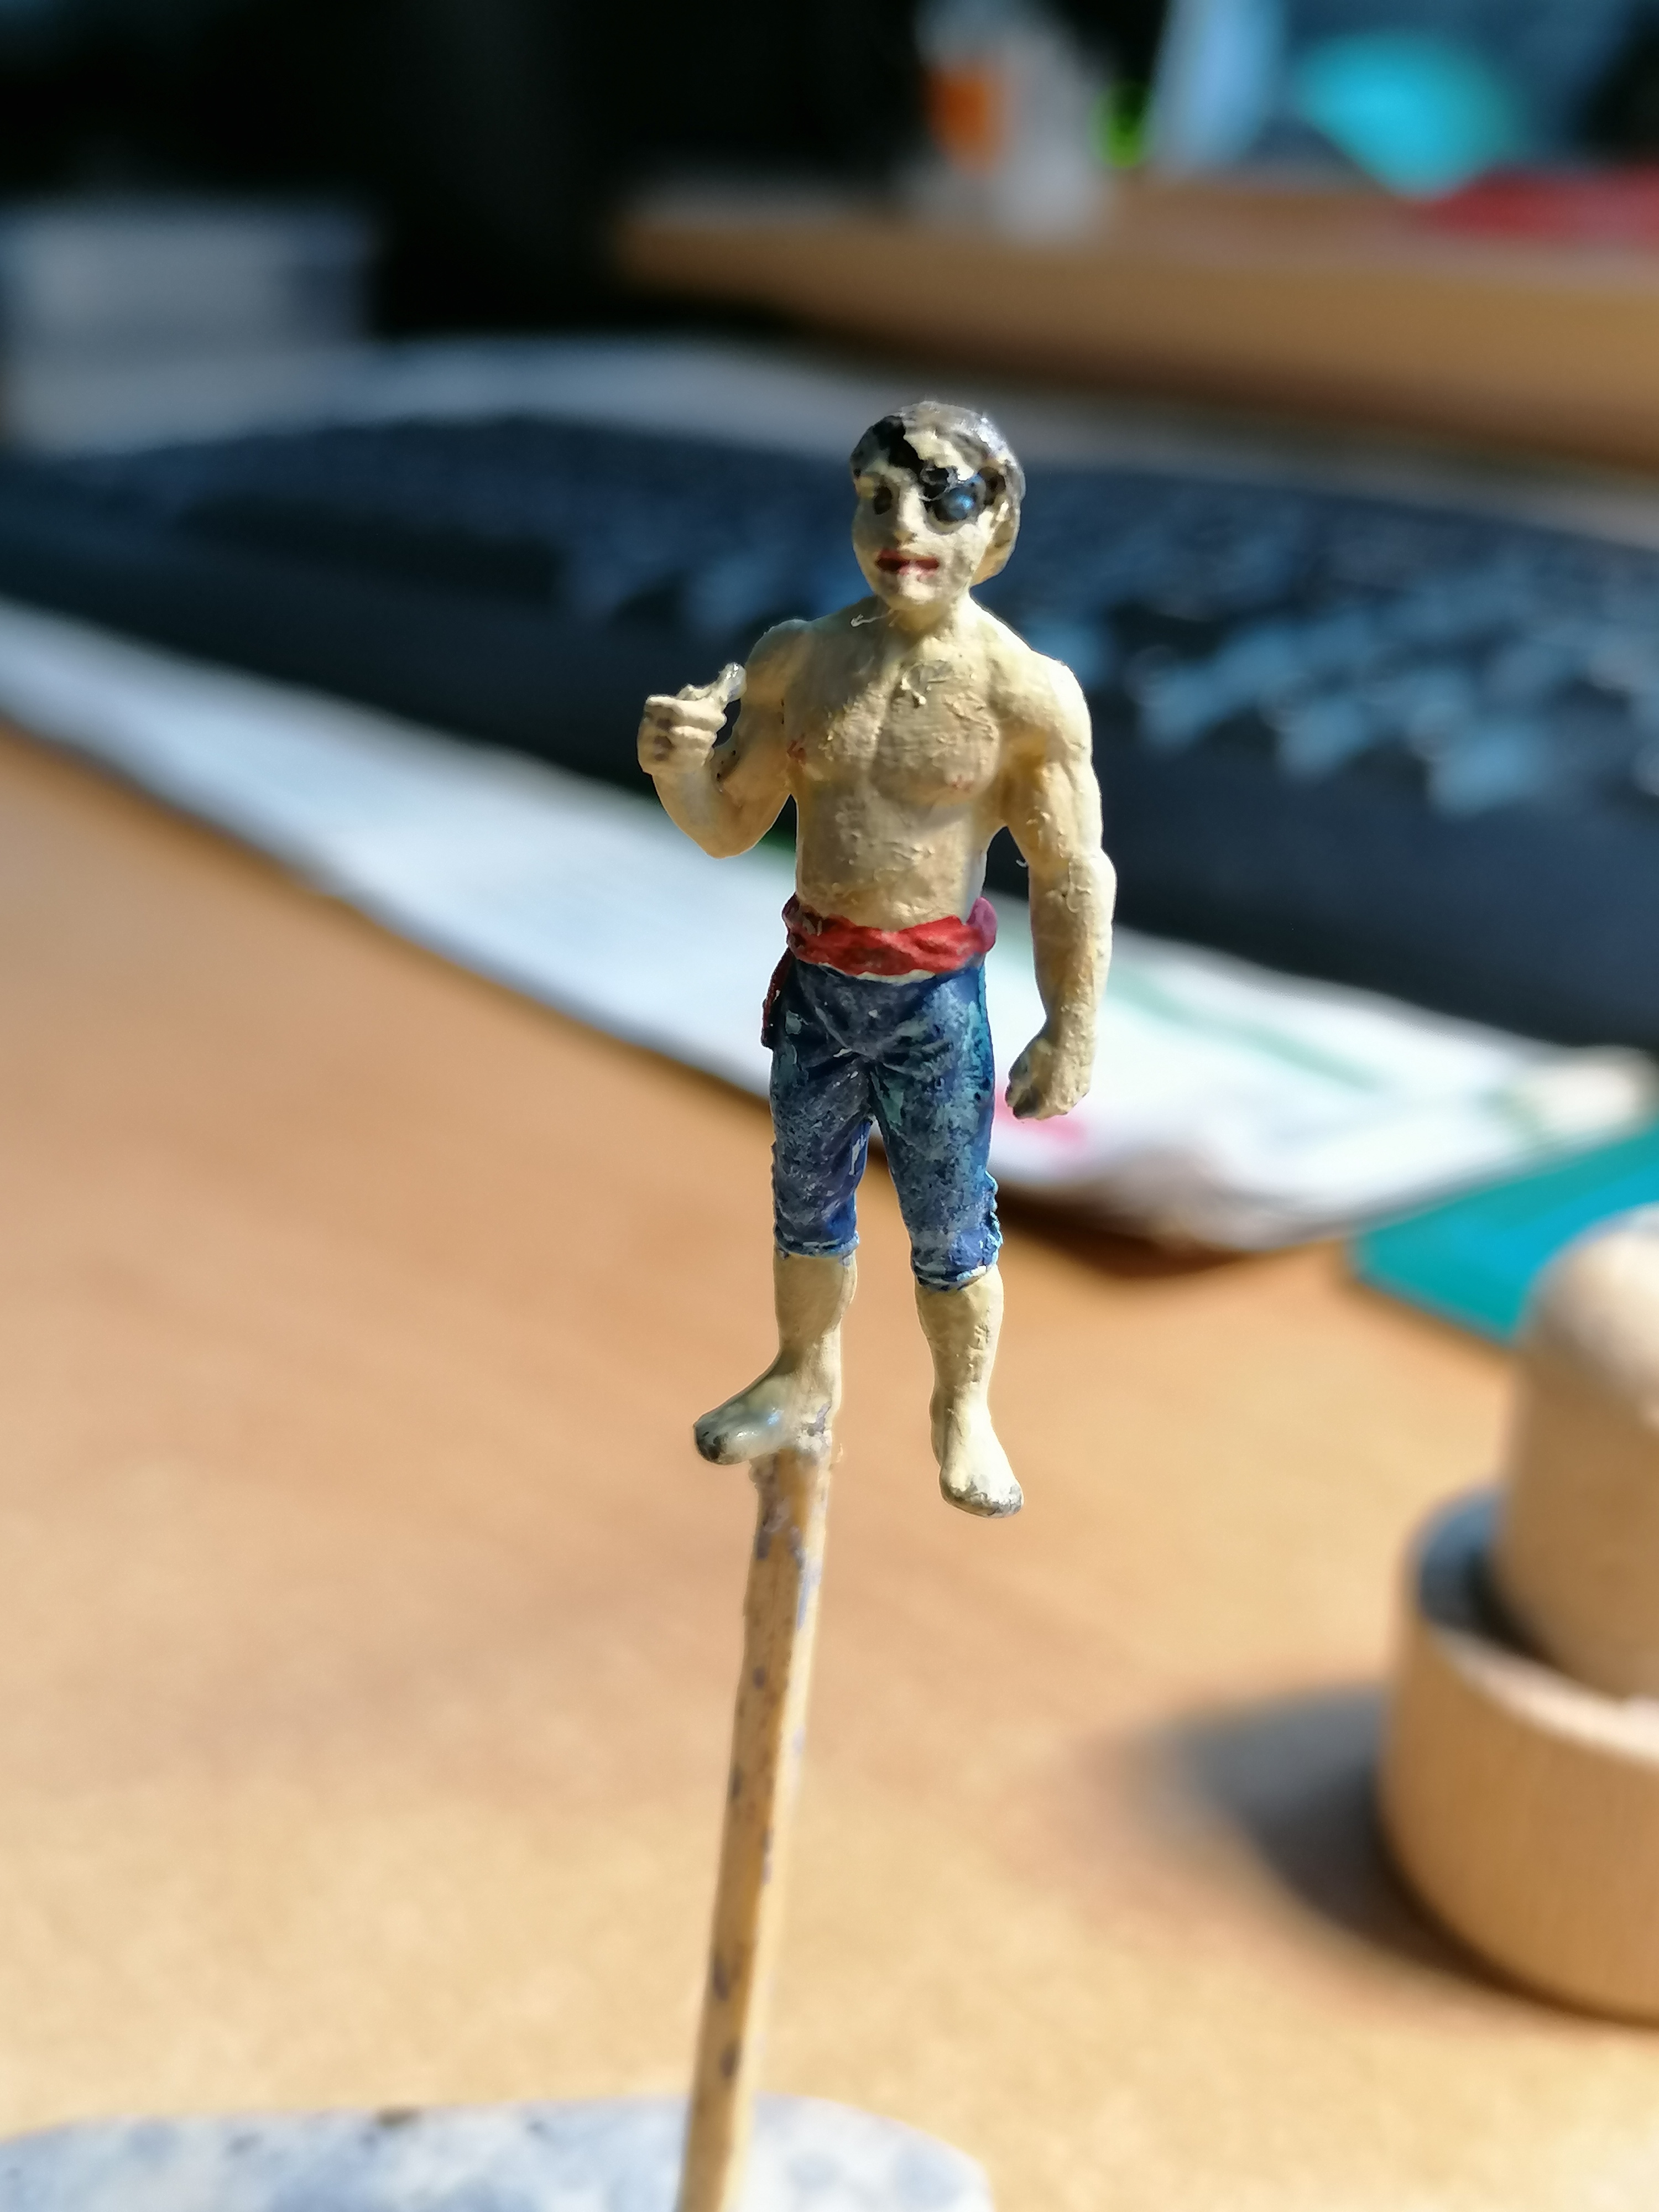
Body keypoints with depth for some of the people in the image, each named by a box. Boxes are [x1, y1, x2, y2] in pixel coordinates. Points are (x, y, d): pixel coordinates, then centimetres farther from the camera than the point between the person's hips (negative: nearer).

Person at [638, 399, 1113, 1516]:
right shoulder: (798, 660, -5)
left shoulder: (1027, 692, -14)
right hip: (816, 980, 4)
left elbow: (1073, 878, -8)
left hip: (938, 995, -3)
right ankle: (806, 1382, 44)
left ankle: (963, 1411, 35)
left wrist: (1070, 1034, -8)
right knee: (806, 1201, 21)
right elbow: (730, 827, 4)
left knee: (949, 1225, 12)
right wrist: (675, 767, -18)